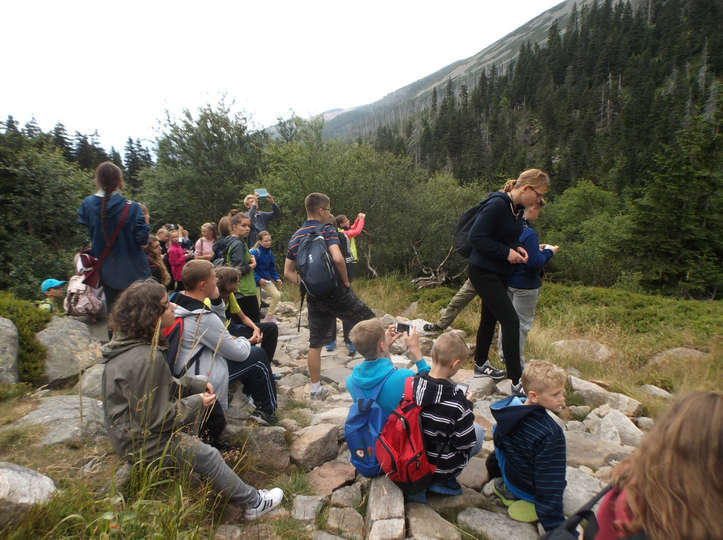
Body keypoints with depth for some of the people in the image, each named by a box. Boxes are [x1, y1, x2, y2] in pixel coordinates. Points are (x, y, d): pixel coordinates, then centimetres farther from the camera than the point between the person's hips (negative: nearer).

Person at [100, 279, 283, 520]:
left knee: (205, 402, 10)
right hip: (141, 441, -10)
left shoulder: (131, 343, 1)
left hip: (132, 425, 10)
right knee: (207, 457, -11)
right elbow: (154, 419, -27)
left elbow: (161, 385, 13)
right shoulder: (145, 359, -32)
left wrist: (195, 384, 1)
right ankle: (253, 502, 9)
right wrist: (196, 402, -15)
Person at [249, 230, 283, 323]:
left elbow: (272, 267, 12)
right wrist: (259, 279, -27)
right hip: (256, 280, -7)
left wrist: (277, 278, 2)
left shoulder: (269, 252, 3)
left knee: (277, 296, 2)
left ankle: (269, 317, 20)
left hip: (266, 279, 7)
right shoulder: (255, 252, -19)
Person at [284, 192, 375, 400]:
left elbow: (288, 272, 8)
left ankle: (316, 388, 20)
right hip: (336, 292, -5)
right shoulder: (327, 229, -9)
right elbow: (338, 258, -24)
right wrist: (346, 281, -10)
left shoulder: (295, 237, 9)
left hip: (315, 298, 6)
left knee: (315, 344, 12)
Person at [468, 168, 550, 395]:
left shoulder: (516, 208, 9)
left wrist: (517, 248, 1)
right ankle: (516, 383, -2)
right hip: (484, 272, -10)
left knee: (490, 319, 19)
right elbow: (476, 237, -23)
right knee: (511, 321, -10)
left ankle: (481, 365, 37)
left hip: (500, 273, 10)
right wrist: (507, 252, -20)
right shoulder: (497, 205, -20)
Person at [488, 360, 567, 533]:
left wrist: (494, 469, 23)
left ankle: (504, 486, 10)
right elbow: (550, 486, -30)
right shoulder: (551, 434, -35)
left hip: (509, 476, 6)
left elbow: (499, 442, 5)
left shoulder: (510, 409, -13)